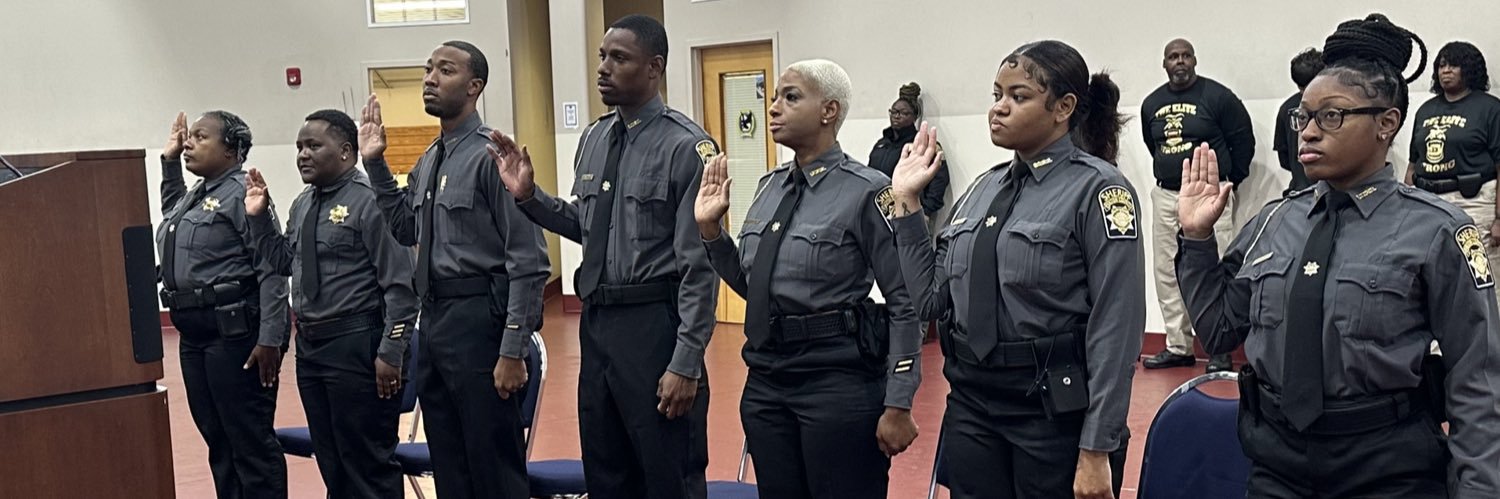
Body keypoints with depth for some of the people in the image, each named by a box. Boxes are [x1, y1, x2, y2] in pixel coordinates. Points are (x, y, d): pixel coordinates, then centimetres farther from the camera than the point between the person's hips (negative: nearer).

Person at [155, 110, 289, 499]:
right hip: (194, 336, 9)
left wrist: (270, 339, -23)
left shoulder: (243, 193, -11)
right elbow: (173, 216, 42)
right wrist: (169, 163, 30)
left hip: (234, 333, -9)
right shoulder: (193, 196, 15)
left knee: (251, 442, -3)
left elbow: (272, 270, -19)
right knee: (218, 441, 16)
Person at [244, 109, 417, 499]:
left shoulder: (369, 200, -13)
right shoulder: (302, 205, 13)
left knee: (368, 462, 0)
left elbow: (400, 284, -16)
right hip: (309, 345, 9)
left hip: (357, 346, -8)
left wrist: (391, 351, -19)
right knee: (330, 460, 18)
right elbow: (283, 263, 23)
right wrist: (259, 218, 11)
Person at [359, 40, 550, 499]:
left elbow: (528, 261, -16)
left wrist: (513, 350, -19)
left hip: (478, 319, -8)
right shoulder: (428, 161, 13)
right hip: (434, 318, 9)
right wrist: (375, 165, 13)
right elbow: (404, 229, 23)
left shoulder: (491, 155, -13)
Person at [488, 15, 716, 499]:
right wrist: (529, 196, 3)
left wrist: (685, 364, -16)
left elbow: (699, 266, -15)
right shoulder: (594, 139, 8)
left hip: (654, 324, -7)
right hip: (596, 319, 7)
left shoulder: (686, 146, -14)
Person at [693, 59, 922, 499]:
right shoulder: (770, 186, 9)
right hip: (765, 379, 7)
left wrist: (898, 405, -14)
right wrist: (710, 229, 3)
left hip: (838, 381, -7)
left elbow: (906, 305, -13)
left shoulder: (866, 192, -13)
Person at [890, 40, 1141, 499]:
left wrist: (1096, 449, -17)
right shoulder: (984, 188, 8)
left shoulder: (1097, 189, -11)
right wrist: (905, 203, 4)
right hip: (971, 404, 6)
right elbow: (933, 300, 8)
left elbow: (1116, 331, -15)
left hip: (1055, 412, -6)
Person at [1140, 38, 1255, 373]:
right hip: (1165, 196, 5)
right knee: (1167, 274, 7)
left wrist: (1228, 182, 2)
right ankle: (1178, 347, 17)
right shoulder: (1152, 104, 10)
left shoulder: (1218, 97, -5)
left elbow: (1244, 141, 0)